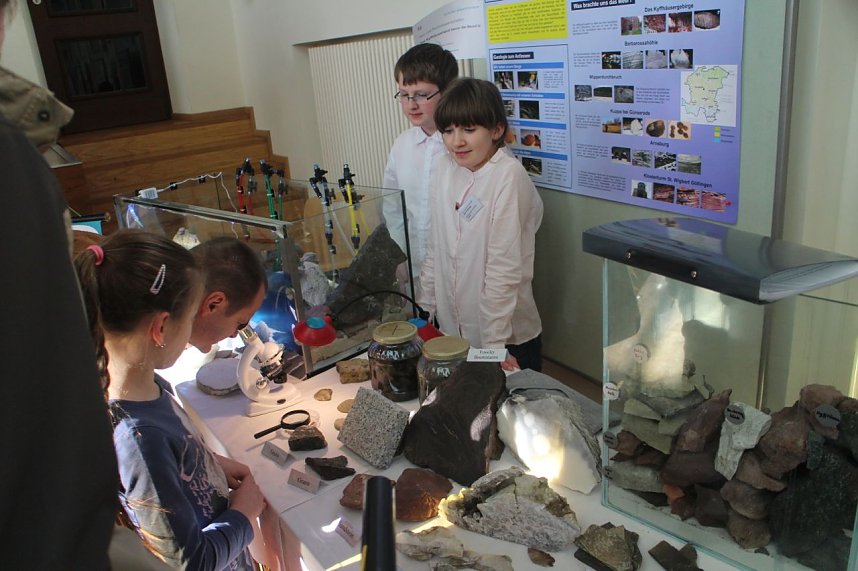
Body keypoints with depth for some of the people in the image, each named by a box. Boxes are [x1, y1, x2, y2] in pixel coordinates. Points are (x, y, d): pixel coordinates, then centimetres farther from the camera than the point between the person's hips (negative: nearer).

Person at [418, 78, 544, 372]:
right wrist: (425, 307, 8)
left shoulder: (509, 176, -18)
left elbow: (504, 266, -19)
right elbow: (436, 248, 7)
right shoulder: (446, 168, 0)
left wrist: (494, 344, -18)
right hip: (452, 331, 6)